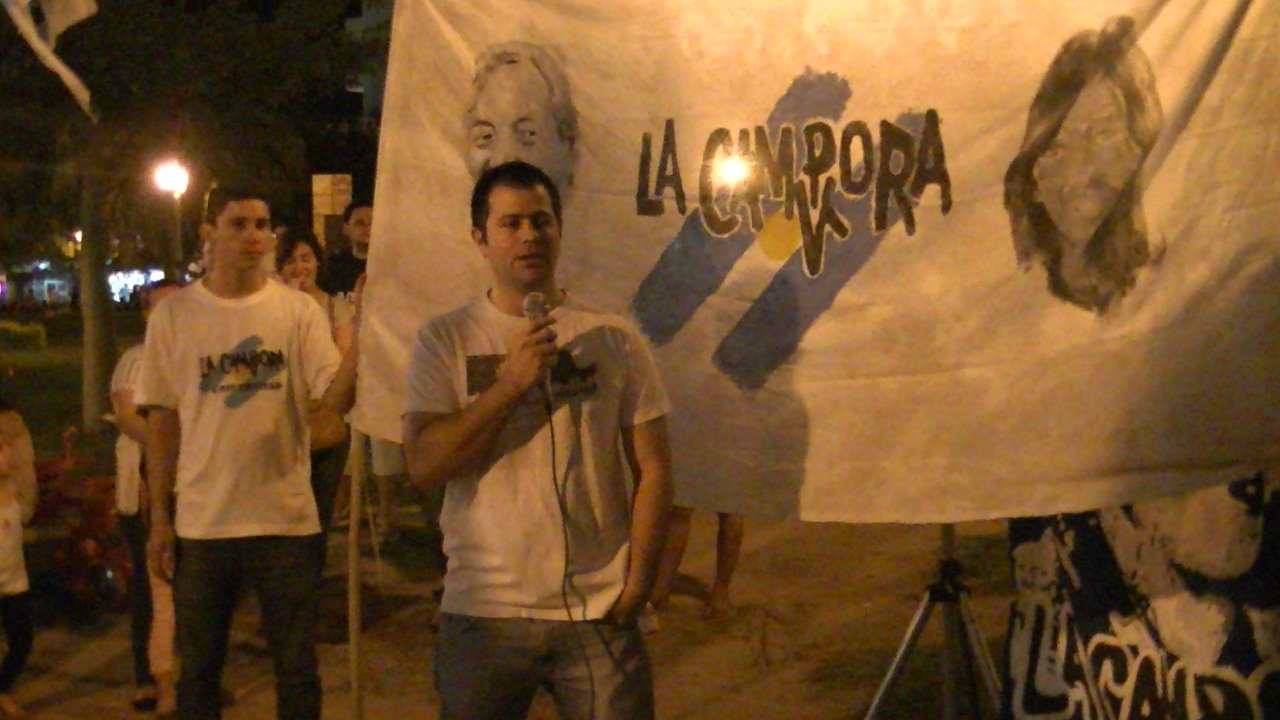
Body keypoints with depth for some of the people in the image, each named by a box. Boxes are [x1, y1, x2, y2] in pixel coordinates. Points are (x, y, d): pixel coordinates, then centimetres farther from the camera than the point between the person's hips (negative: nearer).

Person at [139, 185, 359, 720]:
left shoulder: (298, 311, -2)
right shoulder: (173, 315, 0)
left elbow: (335, 400, -12)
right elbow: (163, 420, 4)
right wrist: (159, 517, 2)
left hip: (287, 519, 0)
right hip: (201, 522, 1)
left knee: (297, 670, 10)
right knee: (199, 670, 14)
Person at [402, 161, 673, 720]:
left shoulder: (615, 338, 3)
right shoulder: (445, 339, 1)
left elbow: (652, 467, 3)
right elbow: (424, 465, -9)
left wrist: (637, 581, -5)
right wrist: (510, 382, -16)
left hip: (600, 612, 0)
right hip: (483, 612, 0)